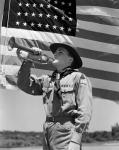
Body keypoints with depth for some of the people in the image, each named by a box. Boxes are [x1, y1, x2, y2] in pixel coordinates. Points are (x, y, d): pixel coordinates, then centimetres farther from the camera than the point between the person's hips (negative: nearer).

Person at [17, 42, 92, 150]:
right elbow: (24, 85, 16)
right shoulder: (47, 80, 18)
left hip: (66, 132, -6)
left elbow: (85, 112, -9)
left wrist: (75, 141, -17)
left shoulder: (79, 78, -1)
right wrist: (28, 60, 7)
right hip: (48, 132, 6)